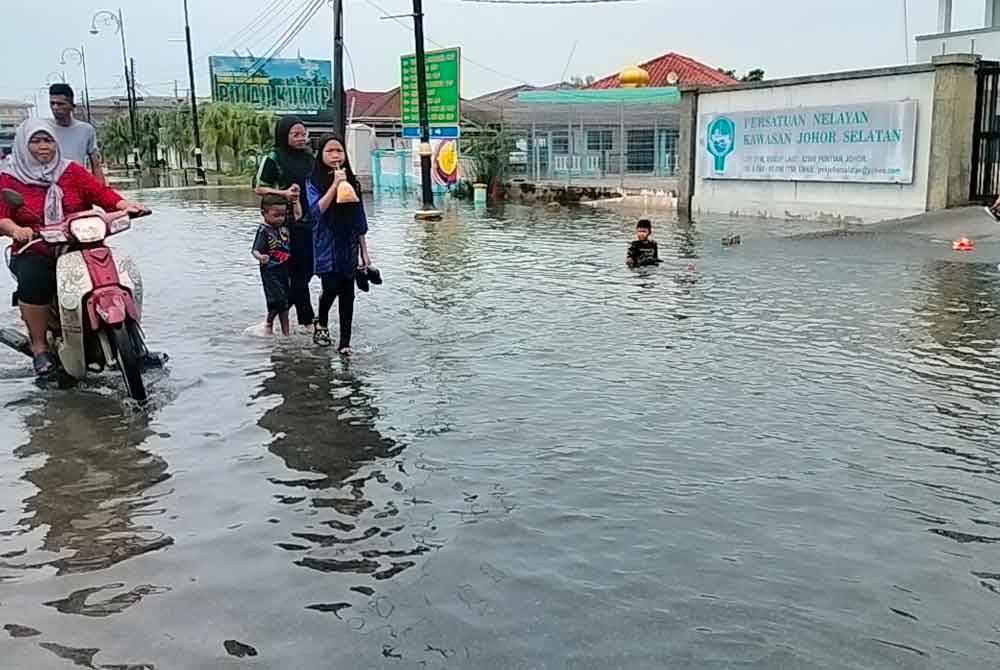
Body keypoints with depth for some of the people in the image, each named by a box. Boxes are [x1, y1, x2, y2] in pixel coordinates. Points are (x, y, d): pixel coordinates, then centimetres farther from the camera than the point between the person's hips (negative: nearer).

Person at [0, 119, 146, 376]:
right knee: (33, 281, -32)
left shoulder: (72, 171, 12)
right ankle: (39, 346, -14)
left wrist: (126, 205, -20)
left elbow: (100, 191, -1)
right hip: (34, 252, -2)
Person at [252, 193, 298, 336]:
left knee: (286, 301, 10)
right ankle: (269, 325, 8)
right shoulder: (264, 230, -14)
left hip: (285, 269, 7)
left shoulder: (284, 224, 6)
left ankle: (285, 331, 17)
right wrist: (260, 257, -44)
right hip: (270, 271, -7)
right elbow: (255, 250, -23)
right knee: (277, 300, -14)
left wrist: (295, 199, 12)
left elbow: (298, 215, 19)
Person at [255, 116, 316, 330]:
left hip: (310, 221, 6)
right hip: (290, 223, -6)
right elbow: (259, 189, -3)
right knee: (298, 271, -1)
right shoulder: (274, 158, -5)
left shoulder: (309, 156, 10)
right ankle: (307, 320, 7)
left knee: (308, 269, 9)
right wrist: (283, 193, -17)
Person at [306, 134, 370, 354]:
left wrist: (364, 252, 8)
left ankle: (345, 343, 11)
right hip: (326, 247, -3)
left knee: (347, 294, 2)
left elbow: (359, 221, 9)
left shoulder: (352, 182, 7)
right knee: (331, 288, -12)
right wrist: (335, 184, -23)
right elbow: (317, 209, -19)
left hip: (348, 247, 3)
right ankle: (322, 324, 19)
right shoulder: (314, 182, -2)